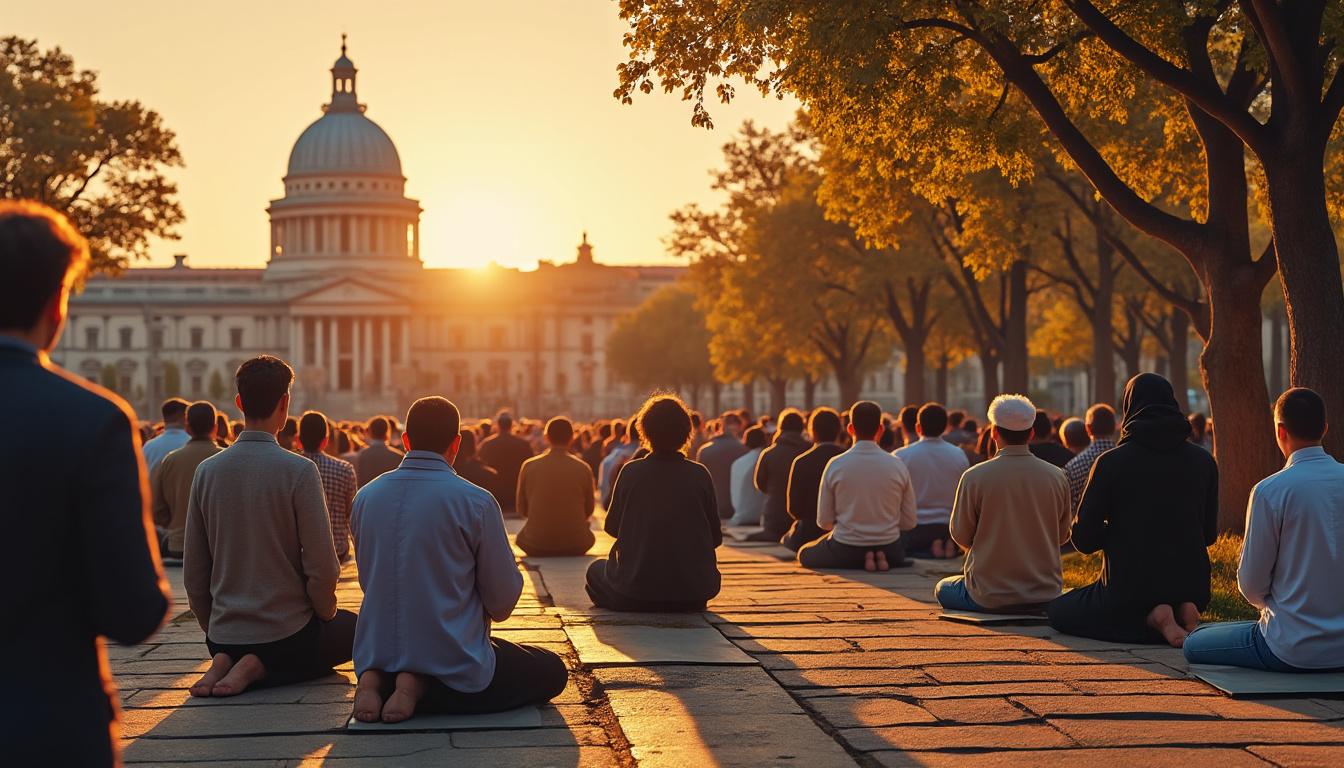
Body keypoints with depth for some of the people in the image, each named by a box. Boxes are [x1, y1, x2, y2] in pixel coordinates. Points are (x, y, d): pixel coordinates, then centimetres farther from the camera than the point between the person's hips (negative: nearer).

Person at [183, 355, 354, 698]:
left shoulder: (207, 470, -2)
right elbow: (321, 567, -15)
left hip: (223, 635, 5)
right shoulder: (299, 470, -16)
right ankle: (260, 668, -1)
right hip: (287, 632, -5)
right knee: (355, 628, 25)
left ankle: (224, 661, 3)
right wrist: (326, 614, 6)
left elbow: (193, 572, 3)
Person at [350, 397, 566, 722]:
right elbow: (503, 602, -7)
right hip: (454, 667, -7)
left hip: (376, 656, 7)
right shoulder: (476, 502, -14)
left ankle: (375, 680, 3)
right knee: (552, 671, 13)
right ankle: (421, 689, -6)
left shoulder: (365, 497, 1)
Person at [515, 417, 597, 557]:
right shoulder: (583, 468, -5)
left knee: (521, 536, 33)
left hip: (536, 546, 0)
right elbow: (589, 510, 6)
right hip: (575, 547, 0)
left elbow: (522, 510, 5)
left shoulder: (529, 466, -4)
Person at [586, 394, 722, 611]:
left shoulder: (631, 472, -6)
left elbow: (612, 526, 5)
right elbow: (716, 538, 1)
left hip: (635, 594, -1)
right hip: (694, 594, 1)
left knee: (596, 569, 29)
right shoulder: (700, 474, -5)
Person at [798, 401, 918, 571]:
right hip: (889, 549, 3)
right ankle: (881, 557, 1)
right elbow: (909, 523, 0)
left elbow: (824, 522, -3)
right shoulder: (898, 465, -6)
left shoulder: (835, 465, -10)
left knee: (804, 554, 28)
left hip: (845, 551, -3)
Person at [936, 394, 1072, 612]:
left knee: (943, 589, 26)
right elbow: (1062, 536, 7)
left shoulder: (974, 477, -14)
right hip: (1046, 595, 5)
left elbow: (961, 537, -3)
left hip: (990, 597, -5)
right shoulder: (1057, 477, -5)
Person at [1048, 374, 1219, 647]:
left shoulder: (1110, 462, -12)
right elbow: (1209, 534, 9)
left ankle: (1153, 618, -5)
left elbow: (1084, 540, -8)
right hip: (1191, 589, 5)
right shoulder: (1203, 461, -1)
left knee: (1059, 611, 20)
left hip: (1129, 588, -5)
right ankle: (1181, 612, 1)